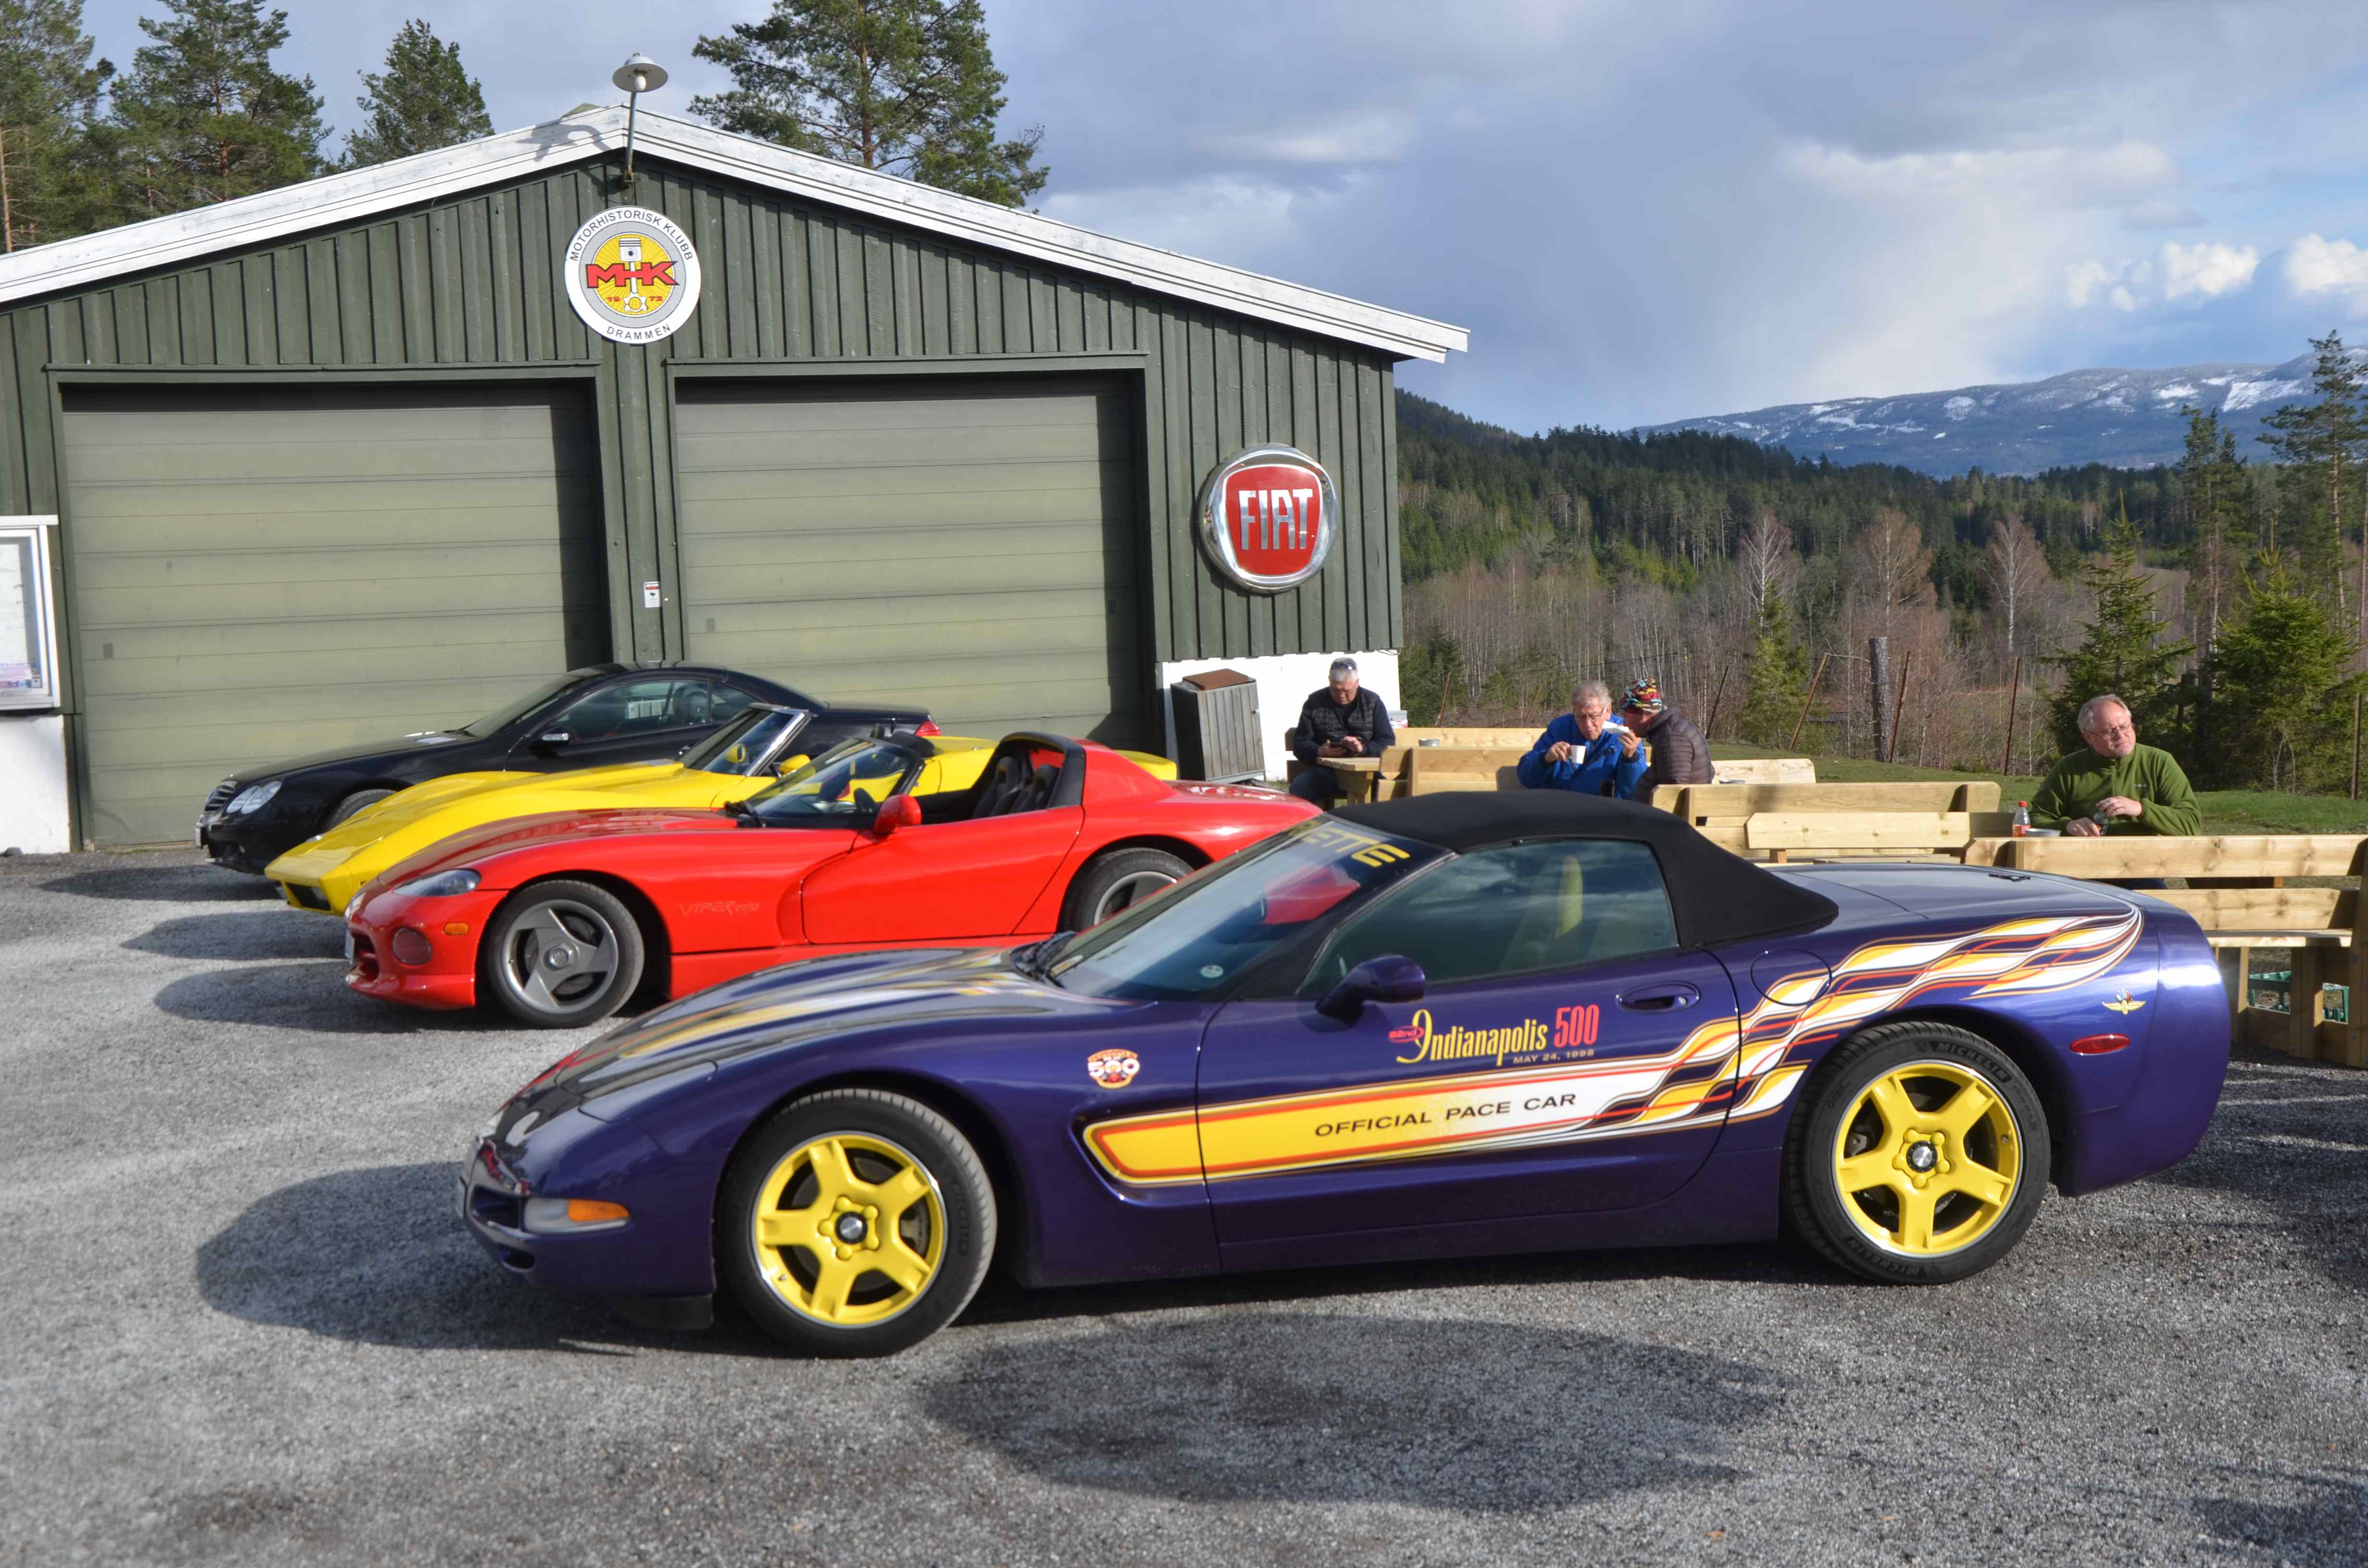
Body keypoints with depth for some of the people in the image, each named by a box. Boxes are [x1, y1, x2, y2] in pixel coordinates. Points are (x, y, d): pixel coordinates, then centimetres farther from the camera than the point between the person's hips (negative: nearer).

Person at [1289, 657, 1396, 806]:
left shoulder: (1373, 703, 11)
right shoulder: (1315, 703, 11)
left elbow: (1388, 742, 5)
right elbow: (1300, 743, 10)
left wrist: (1363, 748, -16)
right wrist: (1318, 752, -13)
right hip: (1326, 771, 0)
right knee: (1298, 788, -29)